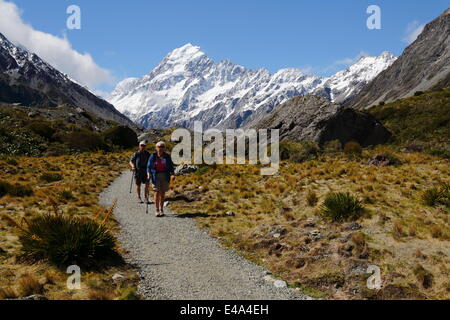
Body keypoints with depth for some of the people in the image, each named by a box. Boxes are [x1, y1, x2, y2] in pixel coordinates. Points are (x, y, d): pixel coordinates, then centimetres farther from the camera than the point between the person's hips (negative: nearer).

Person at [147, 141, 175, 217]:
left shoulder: (167, 156, 4)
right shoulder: (153, 156, 1)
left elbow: (171, 166, 7)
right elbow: (149, 167, 2)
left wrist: (172, 174, -9)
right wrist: (149, 174, -15)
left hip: (165, 176, 1)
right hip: (155, 176, -1)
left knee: (163, 193, 3)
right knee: (157, 192, -9)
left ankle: (161, 210, 14)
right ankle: (157, 210, -1)